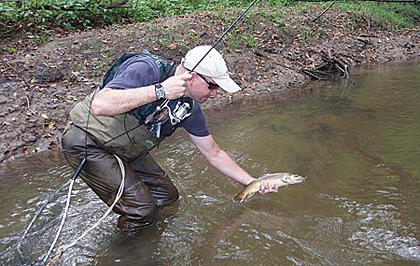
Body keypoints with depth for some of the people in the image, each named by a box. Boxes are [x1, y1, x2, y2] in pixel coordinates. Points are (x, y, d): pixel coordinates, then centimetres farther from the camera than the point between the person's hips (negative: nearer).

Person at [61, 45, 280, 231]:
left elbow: (213, 154, 6)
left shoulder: (189, 108, -5)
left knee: (167, 195, 8)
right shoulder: (147, 69, -28)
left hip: (123, 150, 8)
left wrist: (252, 182, 5)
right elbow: (100, 106, -41)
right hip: (87, 141, -8)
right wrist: (160, 91, -41)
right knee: (142, 209, -12)